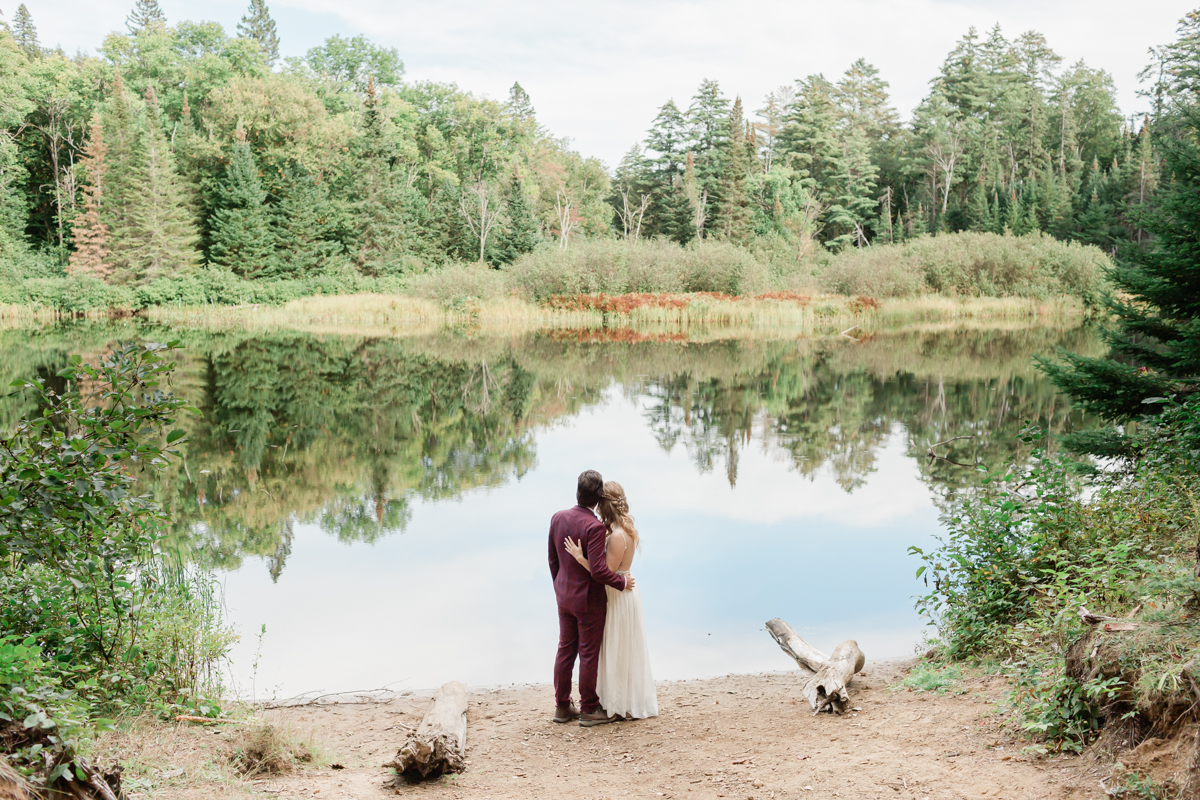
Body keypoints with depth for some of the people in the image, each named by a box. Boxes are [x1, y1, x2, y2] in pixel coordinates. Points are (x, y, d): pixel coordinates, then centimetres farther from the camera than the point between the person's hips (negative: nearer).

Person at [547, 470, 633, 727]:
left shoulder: (558, 518, -3)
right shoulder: (594, 526, -24)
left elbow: (553, 559, 7)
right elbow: (598, 570, -27)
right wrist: (622, 582, -11)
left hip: (564, 597, 7)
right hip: (589, 600, -7)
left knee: (565, 650, 16)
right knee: (589, 654, 7)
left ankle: (562, 706, 25)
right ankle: (589, 709, 18)